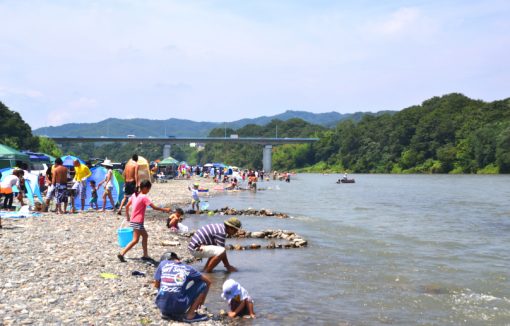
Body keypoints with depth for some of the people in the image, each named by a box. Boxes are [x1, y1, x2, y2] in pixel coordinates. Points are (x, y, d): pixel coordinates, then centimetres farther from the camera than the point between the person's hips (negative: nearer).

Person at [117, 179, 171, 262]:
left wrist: (127, 216, 23)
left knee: (145, 236, 17)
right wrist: (165, 210, -9)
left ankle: (145, 255, 20)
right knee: (135, 240, -5)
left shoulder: (134, 195, 7)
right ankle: (121, 254, -8)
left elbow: (127, 206, 12)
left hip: (133, 220, 9)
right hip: (137, 222, -9)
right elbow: (154, 207, -18)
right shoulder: (144, 197, -16)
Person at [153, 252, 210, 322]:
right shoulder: (187, 268, 9)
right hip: (179, 307, -3)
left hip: (161, 305, 3)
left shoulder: (163, 264, 10)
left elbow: (156, 285, 14)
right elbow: (208, 281, 15)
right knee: (203, 284, 13)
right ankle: (190, 315, 7)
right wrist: (202, 299, 29)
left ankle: (166, 313, 17)